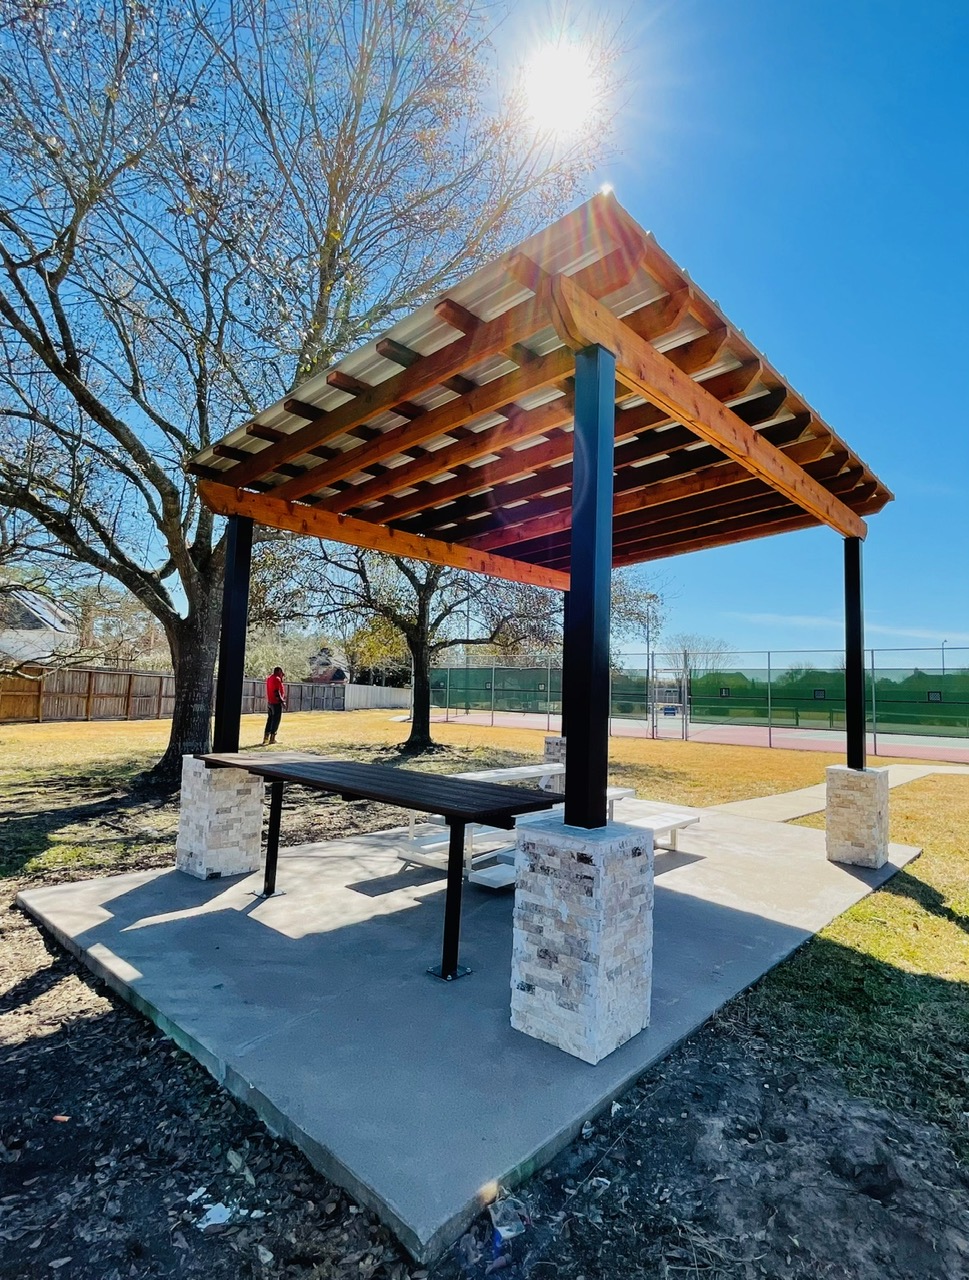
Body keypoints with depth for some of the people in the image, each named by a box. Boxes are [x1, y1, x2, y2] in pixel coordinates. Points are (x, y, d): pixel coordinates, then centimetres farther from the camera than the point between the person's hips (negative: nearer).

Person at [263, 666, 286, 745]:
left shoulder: (269, 678, 14)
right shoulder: (277, 679, -15)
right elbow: (276, 692, -21)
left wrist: (282, 678, 16)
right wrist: (282, 701, -18)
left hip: (270, 702, 9)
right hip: (276, 703, -9)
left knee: (270, 720, 14)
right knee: (276, 721, -2)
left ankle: (265, 738, 14)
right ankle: (272, 739, 0)